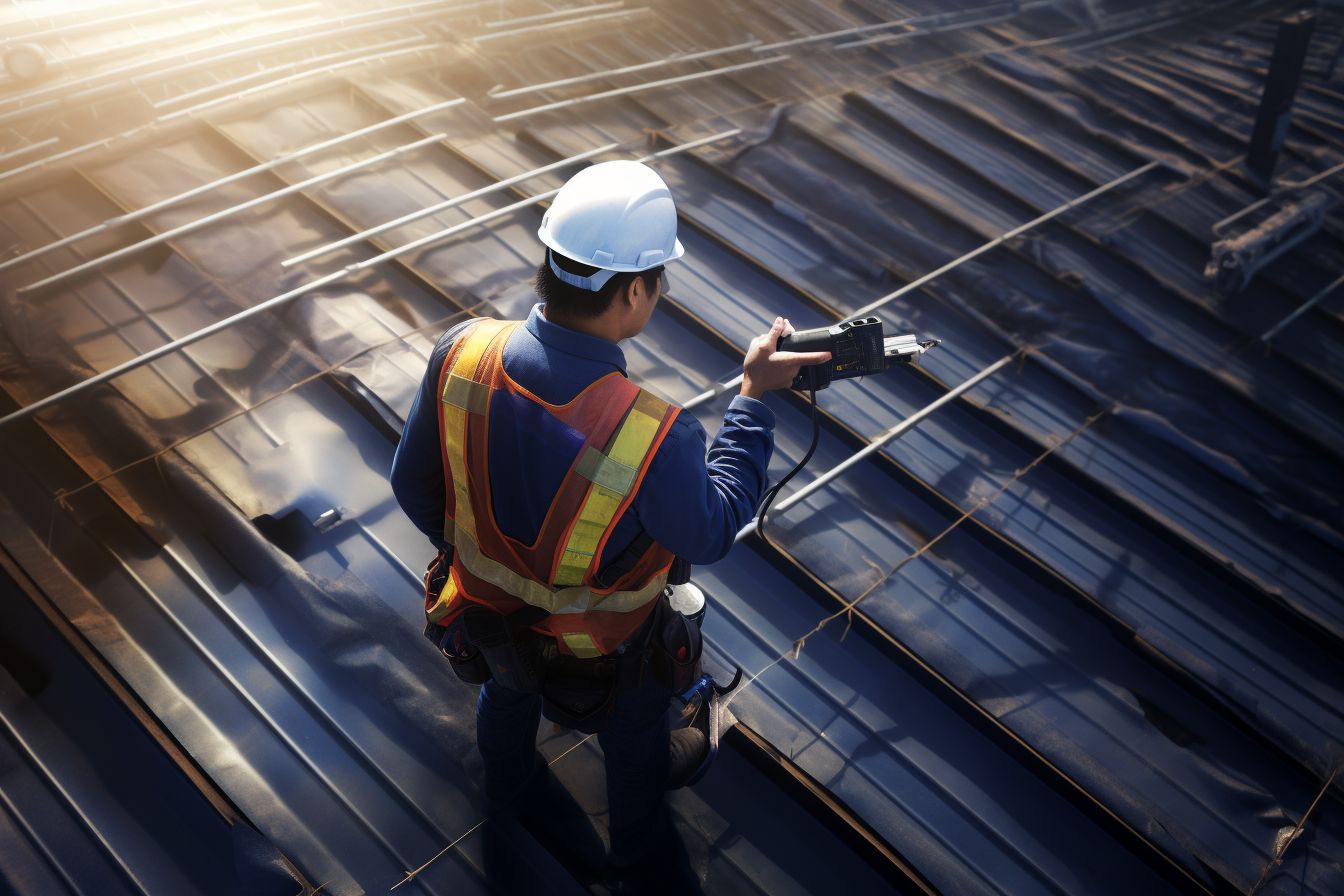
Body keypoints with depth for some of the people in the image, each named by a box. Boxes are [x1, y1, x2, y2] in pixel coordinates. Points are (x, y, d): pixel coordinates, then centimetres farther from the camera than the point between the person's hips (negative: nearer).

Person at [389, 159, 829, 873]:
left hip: (486, 613, 4)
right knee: (634, 730, 33)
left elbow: (414, 484, -10)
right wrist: (755, 398, -17)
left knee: (507, 688, 40)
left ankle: (504, 781, 74)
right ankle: (632, 832, 67)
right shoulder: (654, 438, -43)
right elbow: (711, 534, -21)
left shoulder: (460, 353, -28)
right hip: (602, 654, -4)